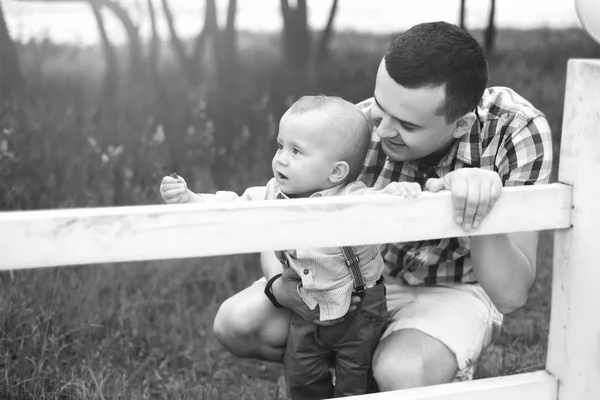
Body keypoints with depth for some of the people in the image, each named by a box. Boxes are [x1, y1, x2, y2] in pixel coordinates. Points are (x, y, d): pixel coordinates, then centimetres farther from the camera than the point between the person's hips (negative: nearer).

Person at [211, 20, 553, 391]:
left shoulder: (518, 129, -28)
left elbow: (512, 294, -29)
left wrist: (482, 210, -48)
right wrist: (282, 288, -35)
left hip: (455, 290, -2)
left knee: (402, 373, -34)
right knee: (236, 323, -13)